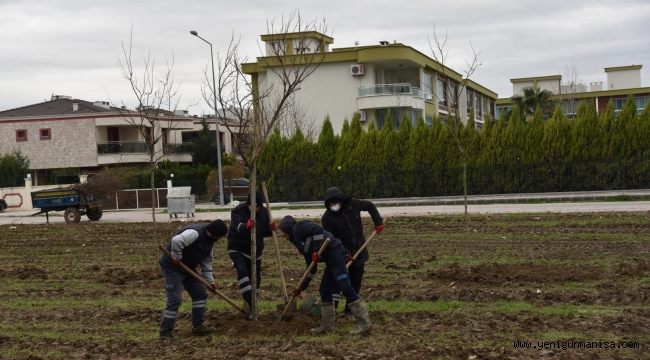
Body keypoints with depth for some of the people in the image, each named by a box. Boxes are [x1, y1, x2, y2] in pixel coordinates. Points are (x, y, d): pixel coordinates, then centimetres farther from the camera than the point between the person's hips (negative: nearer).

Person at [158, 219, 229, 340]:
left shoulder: (209, 240, 8)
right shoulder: (195, 233, -25)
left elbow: (206, 262, 15)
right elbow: (176, 241, -41)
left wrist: (210, 281, 11)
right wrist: (177, 258, -28)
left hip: (187, 268, 10)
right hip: (172, 268, -10)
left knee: (200, 293, 10)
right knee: (174, 300, -13)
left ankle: (198, 326, 18)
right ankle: (165, 334, -6)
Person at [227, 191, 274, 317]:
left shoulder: (264, 212, -4)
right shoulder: (238, 211, -19)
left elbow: (264, 232, 6)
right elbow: (237, 226, -38)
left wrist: (270, 229, -17)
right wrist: (246, 226, -60)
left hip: (256, 250, 5)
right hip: (237, 249, -5)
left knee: (255, 278, 9)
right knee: (242, 271, -28)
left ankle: (251, 306, 25)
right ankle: (249, 302, -30)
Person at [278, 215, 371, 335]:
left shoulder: (298, 228, 3)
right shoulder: (298, 240, 28)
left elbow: (317, 229, -16)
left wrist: (317, 251, -18)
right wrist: (301, 288, 31)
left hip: (334, 251, -10)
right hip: (332, 258, 10)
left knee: (345, 287, -14)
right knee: (324, 290, 12)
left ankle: (364, 322, -15)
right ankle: (328, 325, 17)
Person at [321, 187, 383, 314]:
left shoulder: (353, 204, -8)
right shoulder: (327, 217, -16)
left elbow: (370, 206, 10)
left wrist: (378, 222, 1)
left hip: (359, 251, 3)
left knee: (356, 281, 7)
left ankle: (350, 308, 18)